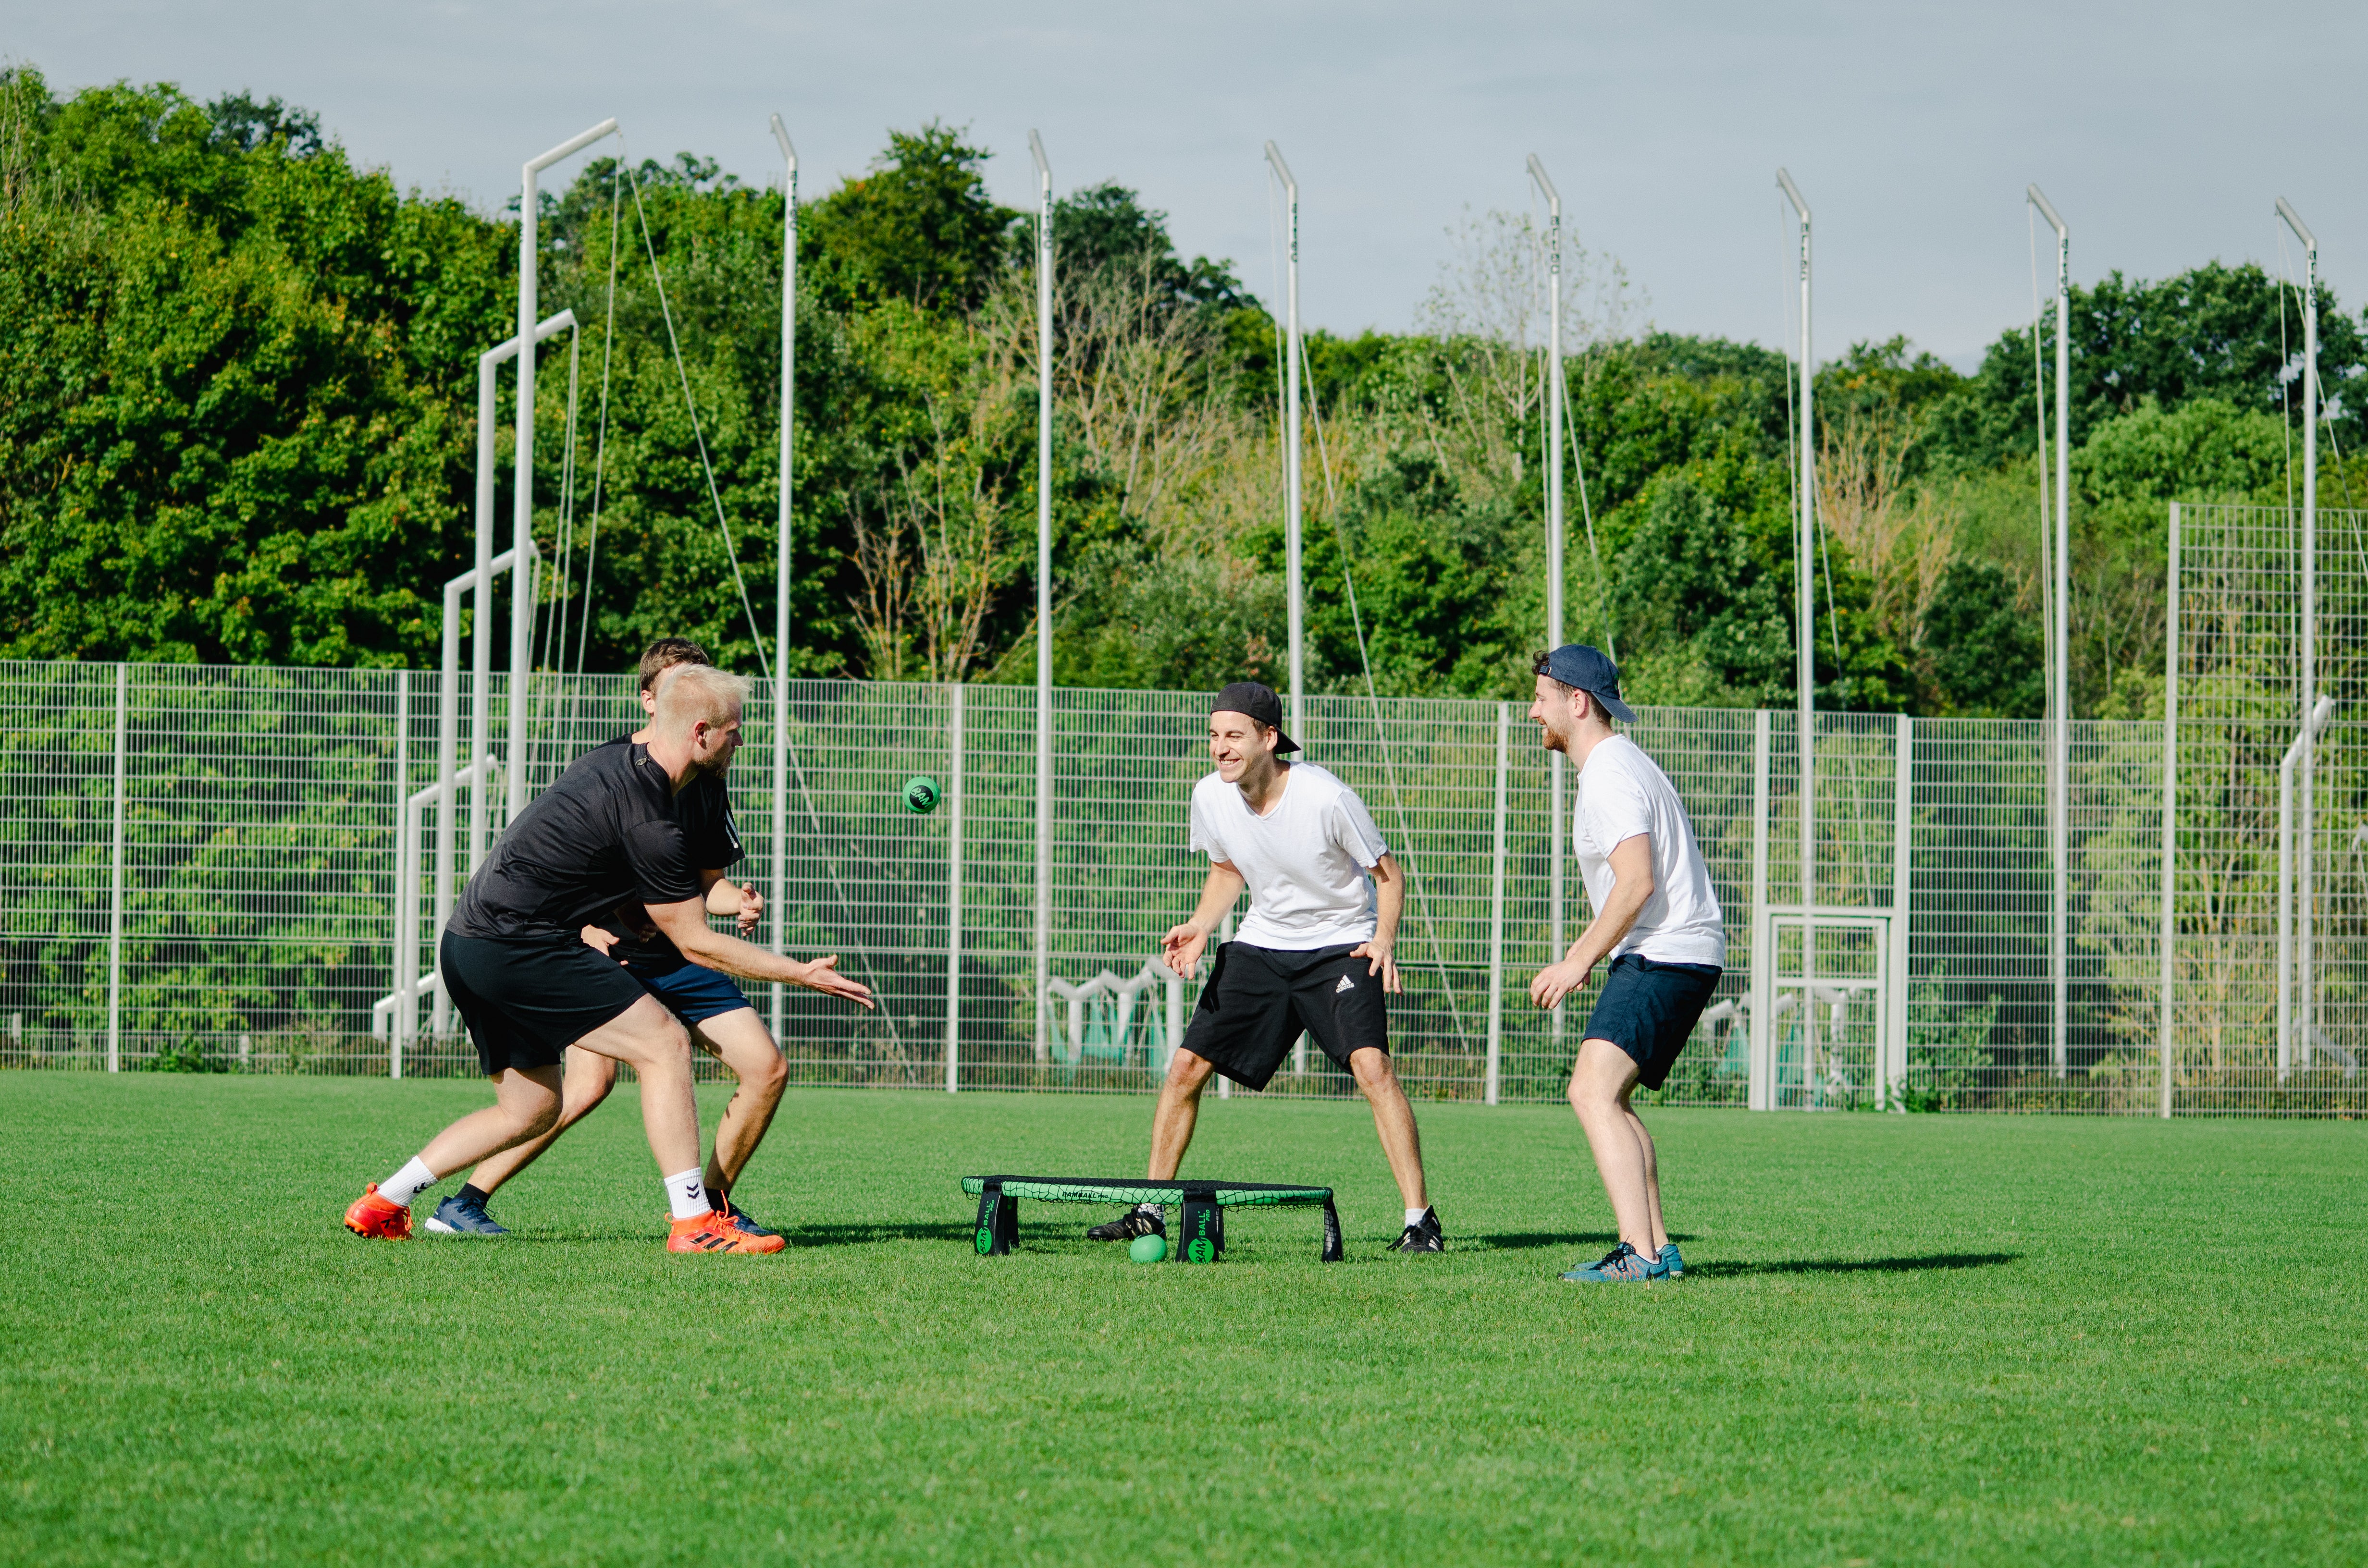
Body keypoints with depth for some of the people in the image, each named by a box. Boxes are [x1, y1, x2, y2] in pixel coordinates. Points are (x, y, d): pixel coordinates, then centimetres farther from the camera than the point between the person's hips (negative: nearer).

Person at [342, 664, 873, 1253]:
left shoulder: (609, 761, 11)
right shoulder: (651, 824, -16)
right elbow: (696, 944, -8)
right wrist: (804, 974, -2)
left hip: (464, 941, 10)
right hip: (519, 946, -10)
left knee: (530, 1109, 18)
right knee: (664, 1043, -8)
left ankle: (380, 1206, 19)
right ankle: (693, 1222, -11)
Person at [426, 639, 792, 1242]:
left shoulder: (707, 783, 10)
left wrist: (740, 903, -3)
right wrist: (584, 930, -23)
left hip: (678, 955, 6)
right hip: (606, 947, -6)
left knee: (768, 1068, -2)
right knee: (591, 1083, -25)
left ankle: (714, 1203, 15)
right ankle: (463, 1203, -17)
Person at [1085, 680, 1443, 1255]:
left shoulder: (1326, 798, -24)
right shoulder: (1211, 797, -9)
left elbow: (1388, 874, -10)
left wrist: (1383, 938, -25)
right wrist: (1201, 926, -5)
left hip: (1341, 946, -5)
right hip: (1262, 944, 5)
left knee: (1371, 1065, -25)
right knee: (1186, 1065, -1)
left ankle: (1419, 1219, -20)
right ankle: (1149, 1212, 14)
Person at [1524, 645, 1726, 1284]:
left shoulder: (1611, 776, -13)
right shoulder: (1615, 765, 21)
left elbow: (1637, 883, -23)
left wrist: (1580, 962, -19)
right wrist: (1579, 958, 26)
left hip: (1666, 955, -11)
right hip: (1670, 959, 11)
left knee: (1594, 1092, -22)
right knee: (1608, 1098, 20)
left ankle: (1640, 1255, -32)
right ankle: (1658, 1248, 19)